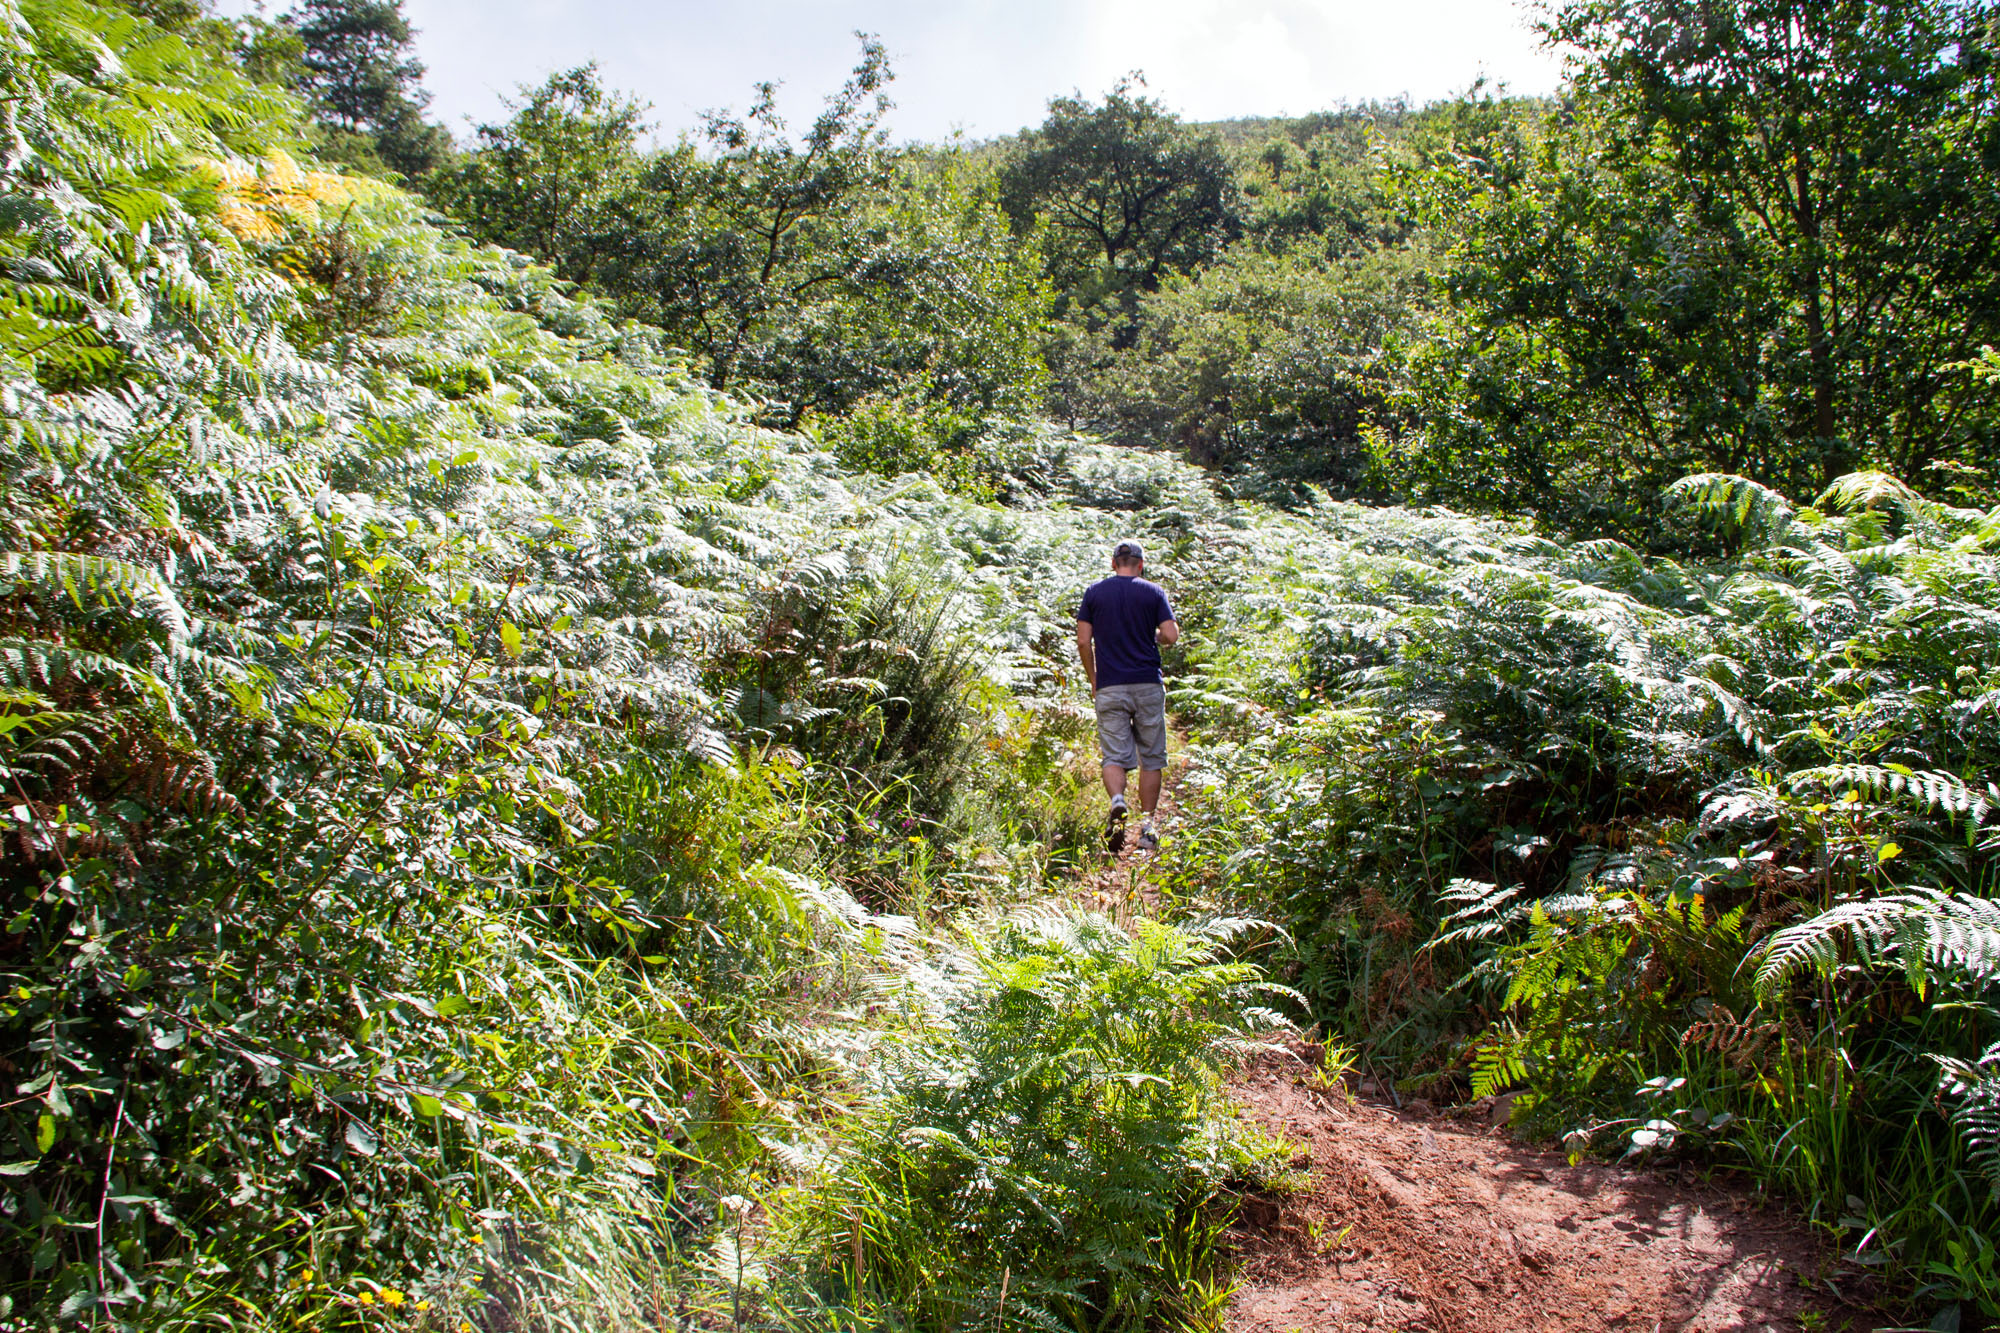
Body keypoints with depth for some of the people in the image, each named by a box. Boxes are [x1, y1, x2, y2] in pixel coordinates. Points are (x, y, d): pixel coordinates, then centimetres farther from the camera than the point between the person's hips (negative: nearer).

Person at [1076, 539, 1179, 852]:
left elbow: (1083, 642, 1)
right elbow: (1171, 635, -5)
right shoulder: (1153, 592, 4)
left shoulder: (1094, 592, 6)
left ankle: (1117, 801, -28)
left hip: (1109, 687, 0)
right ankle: (1147, 828, 10)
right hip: (1148, 685, 0)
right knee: (1151, 758, 9)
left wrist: (1093, 680, 12)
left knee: (1114, 755, 1)